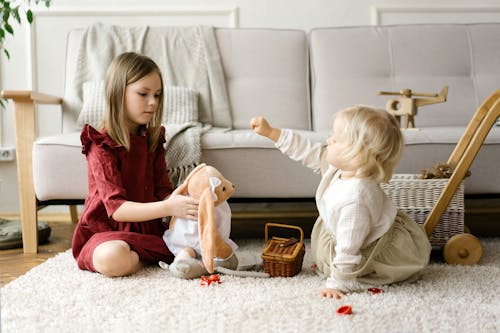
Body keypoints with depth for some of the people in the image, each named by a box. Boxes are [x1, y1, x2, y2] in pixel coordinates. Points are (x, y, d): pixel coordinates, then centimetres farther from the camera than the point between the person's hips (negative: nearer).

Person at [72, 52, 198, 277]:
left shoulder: (152, 139, 9)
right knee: (113, 259, -40)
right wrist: (168, 208, -36)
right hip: (108, 232, -5)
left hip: (149, 229, 5)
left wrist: (178, 204, -22)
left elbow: (163, 190, 2)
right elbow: (116, 208, -22)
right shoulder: (102, 144, -12)